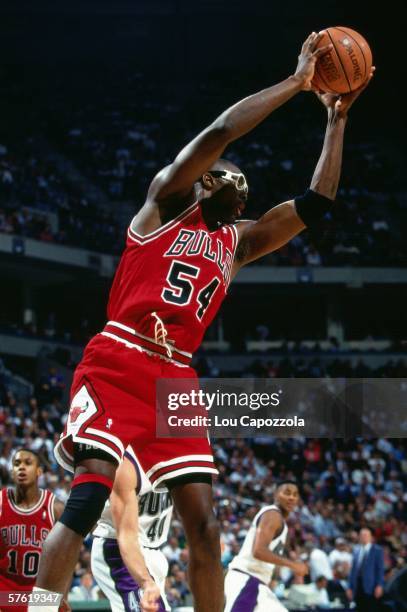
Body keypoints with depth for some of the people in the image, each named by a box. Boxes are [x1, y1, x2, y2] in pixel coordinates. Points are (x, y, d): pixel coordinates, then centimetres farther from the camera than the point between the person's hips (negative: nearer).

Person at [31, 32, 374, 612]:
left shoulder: (239, 241, 22)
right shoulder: (166, 201, 7)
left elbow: (316, 203, 18)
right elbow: (216, 133, -9)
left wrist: (337, 118, 16)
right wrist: (295, 82, -5)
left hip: (176, 378, 6)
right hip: (117, 363, -6)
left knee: (204, 522, -2)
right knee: (88, 496, -20)